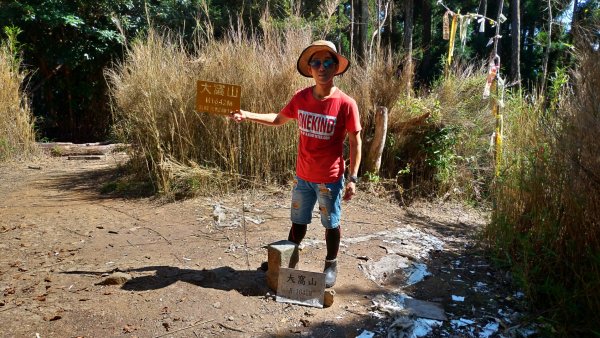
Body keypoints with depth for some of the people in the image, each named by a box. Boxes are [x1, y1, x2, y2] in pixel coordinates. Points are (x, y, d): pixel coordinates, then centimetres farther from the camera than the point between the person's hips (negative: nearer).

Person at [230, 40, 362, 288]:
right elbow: (279, 119, 13)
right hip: (303, 177, 4)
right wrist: (247, 115, 5)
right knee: (298, 222, 20)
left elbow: (355, 142, -10)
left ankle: (331, 265, 35)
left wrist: (352, 178, -12)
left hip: (330, 180, -4)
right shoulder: (301, 97, -4)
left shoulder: (346, 104, -16)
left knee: (331, 224, 14)